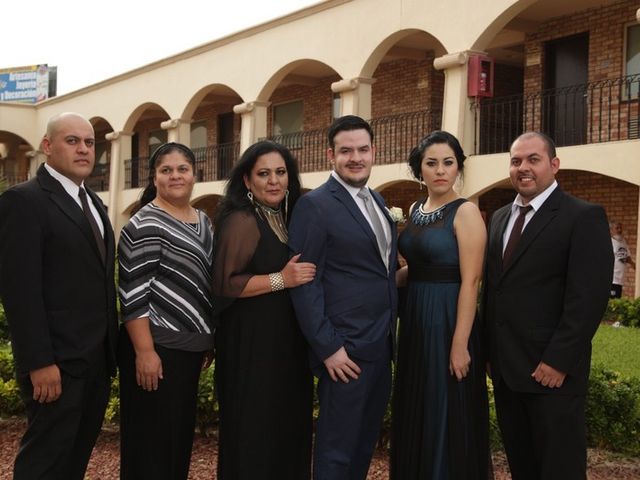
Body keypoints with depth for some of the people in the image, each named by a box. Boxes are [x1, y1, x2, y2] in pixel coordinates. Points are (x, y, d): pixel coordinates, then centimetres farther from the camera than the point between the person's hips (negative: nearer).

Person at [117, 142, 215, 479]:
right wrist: (144, 351, -21)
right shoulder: (145, 225, -11)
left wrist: (208, 341, 18)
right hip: (157, 347, -8)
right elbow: (133, 294, -16)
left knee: (181, 433, 16)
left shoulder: (203, 221, 13)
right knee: (152, 439, 1)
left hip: (190, 346, 8)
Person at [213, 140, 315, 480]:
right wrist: (280, 279, -20)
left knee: (288, 425, 13)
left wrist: (300, 277, 5)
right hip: (252, 341, -8)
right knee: (254, 429, 0)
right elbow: (223, 284, -18)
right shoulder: (241, 221, -12)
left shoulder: (288, 217, 12)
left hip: (288, 340, 8)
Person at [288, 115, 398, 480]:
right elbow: (305, 283, -15)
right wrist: (328, 348, -18)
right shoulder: (315, 205, -11)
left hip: (382, 345, 8)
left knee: (365, 443, 18)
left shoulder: (377, 201, 13)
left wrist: (392, 326, 12)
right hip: (345, 348, -8)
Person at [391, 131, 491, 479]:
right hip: (415, 320, 7)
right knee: (415, 413, 16)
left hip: (448, 321, -7)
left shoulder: (465, 212, -11)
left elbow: (470, 281, -16)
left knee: (447, 416, 3)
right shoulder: (416, 211, 10)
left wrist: (460, 344, -20)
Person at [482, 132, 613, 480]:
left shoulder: (584, 217, -9)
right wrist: (489, 347, 10)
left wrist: (559, 361, -19)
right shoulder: (500, 217, 14)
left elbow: (589, 297, -16)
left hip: (551, 369, -7)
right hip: (504, 367, 7)